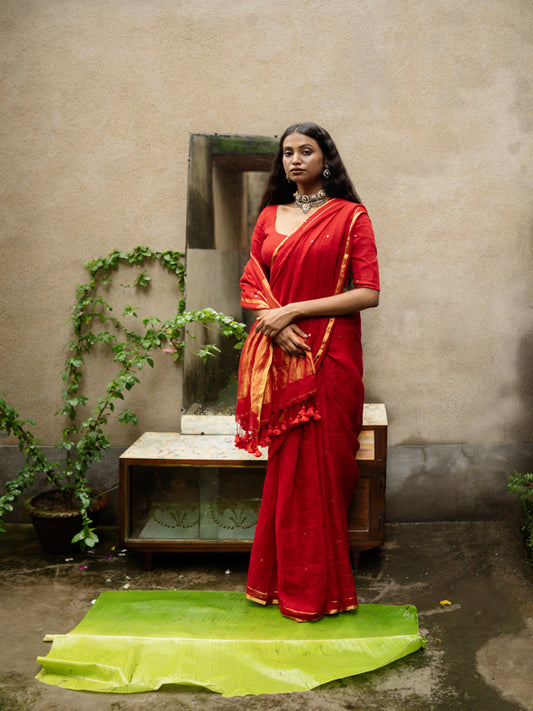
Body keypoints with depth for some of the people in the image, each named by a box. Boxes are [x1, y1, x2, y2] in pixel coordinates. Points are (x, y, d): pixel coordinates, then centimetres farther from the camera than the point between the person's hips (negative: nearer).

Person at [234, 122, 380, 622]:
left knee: (319, 469, -1)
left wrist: (293, 310, -11)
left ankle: (315, 589, 13)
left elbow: (368, 293, -8)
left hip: (331, 356, -3)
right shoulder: (269, 217, 14)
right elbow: (250, 284, 11)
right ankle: (285, 581, 18)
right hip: (278, 356, 4)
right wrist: (276, 326, -9)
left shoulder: (350, 216, 1)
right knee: (285, 468, 6)